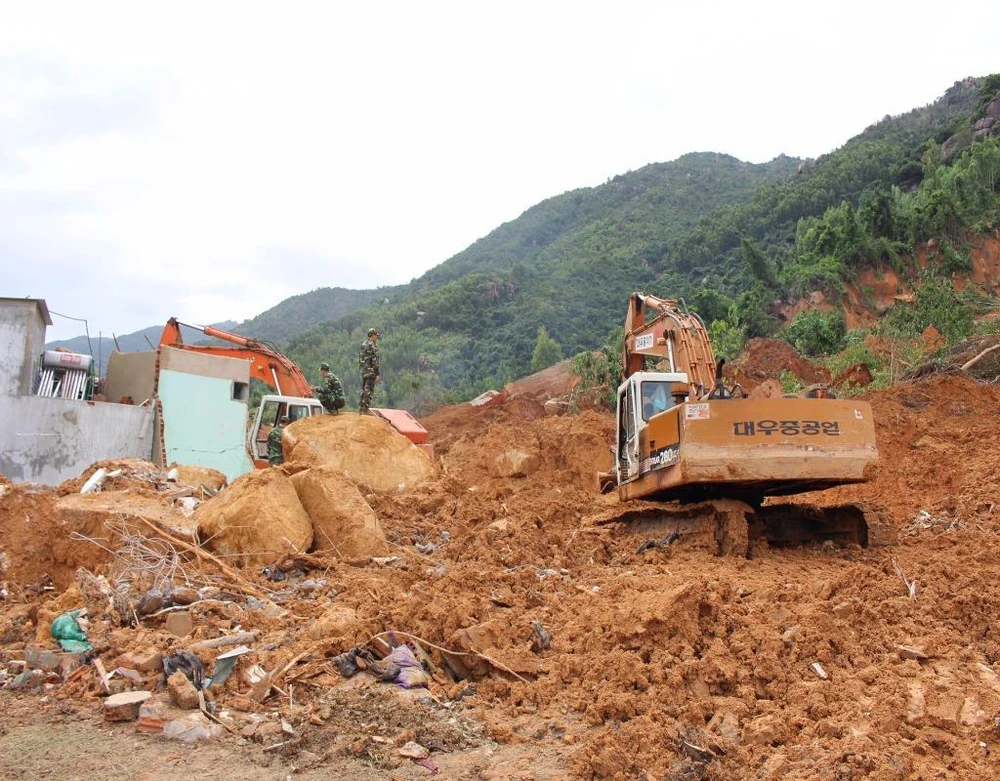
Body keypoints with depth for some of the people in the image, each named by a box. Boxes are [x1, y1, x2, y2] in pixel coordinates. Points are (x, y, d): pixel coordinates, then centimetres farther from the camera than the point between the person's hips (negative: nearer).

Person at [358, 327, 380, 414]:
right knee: (369, 391, -5)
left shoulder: (363, 344, 13)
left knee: (363, 390, 15)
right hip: (370, 370, -8)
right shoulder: (373, 346, -12)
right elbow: (375, 361, -16)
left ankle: (360, 408, 18)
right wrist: (377, 374, -15)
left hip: (363, 370, 8)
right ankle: (365, 410, -6)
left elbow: (360, 359, 15)